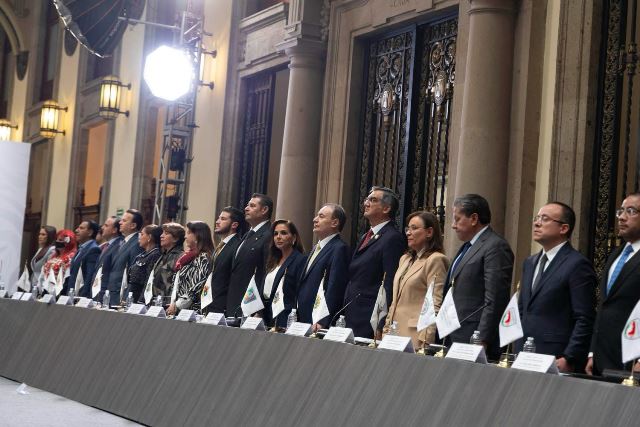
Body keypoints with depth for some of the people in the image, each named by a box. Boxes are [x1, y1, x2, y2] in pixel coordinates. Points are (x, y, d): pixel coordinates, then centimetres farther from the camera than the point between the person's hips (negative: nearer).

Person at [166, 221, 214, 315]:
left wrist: (177, 305, -12)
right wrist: (173, 303, 2)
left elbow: (197, 289, -16)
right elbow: (177, 283, 15)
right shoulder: (188, 256, 17)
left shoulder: (204, 258, -9)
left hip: (192, 309, -8)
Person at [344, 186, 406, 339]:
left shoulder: (393, 239, -11)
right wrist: (346, 317, 16)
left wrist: (381, 326, -19)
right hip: (352, 320, 9)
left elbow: (390, 285, -16)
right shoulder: (366, 237, 19)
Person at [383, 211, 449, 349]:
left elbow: (436, 305, -14)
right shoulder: (405, 259, 19)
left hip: (415, 334, -8)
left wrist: (424, 341, -19)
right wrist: (386, 329, 15)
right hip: (396, 333, 8)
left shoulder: (436, 260, -8)